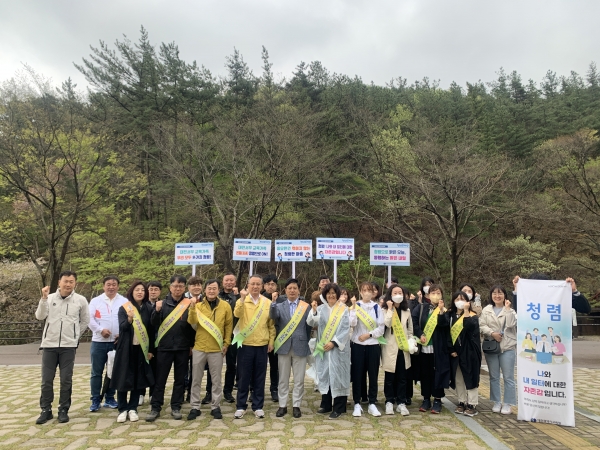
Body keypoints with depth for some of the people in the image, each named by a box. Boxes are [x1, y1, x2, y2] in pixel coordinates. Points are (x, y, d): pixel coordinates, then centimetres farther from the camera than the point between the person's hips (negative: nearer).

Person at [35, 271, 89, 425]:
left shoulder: (81, 300, -1)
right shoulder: (50, 298, -1)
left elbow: (85, 321, 10)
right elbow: (39, 316, -13)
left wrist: (74, 335, 7)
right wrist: (44, 298, -20)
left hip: (69, 346, -1)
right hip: (49, 344, 1)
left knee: (66, 379, 4)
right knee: (46, 379, 7)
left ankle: (63, 410, 17)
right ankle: (46, 410, 21)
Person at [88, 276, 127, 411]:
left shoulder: (124, 301, 3)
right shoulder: (95, 301, 5)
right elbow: (89, 319, -3)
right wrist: (100, 330, -16)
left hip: (117, 342, 0)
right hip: (99, 341, 0)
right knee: (96, 372, 5)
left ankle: (109, 399, 22)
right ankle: (95, 400, 16)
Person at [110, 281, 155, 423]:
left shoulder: (149, 309, 2)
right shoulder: (124, 308, -2)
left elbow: (152, 330, 4)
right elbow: (122, 327, -14)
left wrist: (151, 350, 1)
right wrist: (129, 319, -35)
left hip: (142, 348, 1)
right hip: (126, 348, -1)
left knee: (139, 379, 4)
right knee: (123, 378, 2)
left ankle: (133, 408, 16)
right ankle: (123, 409, 14)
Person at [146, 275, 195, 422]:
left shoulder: (189, 304, 0)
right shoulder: (162, 303, 2)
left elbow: (193, 325, 2)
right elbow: (154, 325, -3)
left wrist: (192, 345, 0)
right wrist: (157, 311, -20)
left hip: (183, 348, 0)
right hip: (164, 347, 0)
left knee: (180, 379, 8)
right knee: (160, 379, 5)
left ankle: (176, 407, 19)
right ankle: (155, 408, 16)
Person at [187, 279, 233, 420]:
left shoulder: (225, 306, -1)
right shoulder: (198, 305, 0)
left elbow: (229, 325, 4)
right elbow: (192, 322, -14)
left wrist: (226, 343, 1)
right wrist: (192, 307, -26)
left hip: (217, 349, -1)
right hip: (199, 347, 1)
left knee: (216, 379, 8)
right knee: (196, 379, 9)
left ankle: (215, 407, 20)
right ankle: (195, 407, 21)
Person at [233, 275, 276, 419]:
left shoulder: (268, 303, 3)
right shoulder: (242, 301, -1)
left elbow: (271, 324, 8)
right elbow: (237, 314, -22)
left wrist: (271, 341, 3)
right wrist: (243, 298, -29)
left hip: (262, 345, 1)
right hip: (245, 345, -1)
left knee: (259, 377, 9)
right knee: (244, 377, 7)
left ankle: (258, 406, 20)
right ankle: (241, 406, 19)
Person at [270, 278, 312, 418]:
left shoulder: (306, 306, 2)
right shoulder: (279, 306, 4)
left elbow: (309, 326, 6)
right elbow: (273, 317, -18)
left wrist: (305, 342, 4)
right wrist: (273, 301, -32)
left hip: (300, 347, -1)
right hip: (284, 346, 1)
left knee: (299, 379, 6)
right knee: (283, 379, 10)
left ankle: (296, 406, 18)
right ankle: (282, 405, 20)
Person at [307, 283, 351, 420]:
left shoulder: (343, 309, -2)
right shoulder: (320, 308, 5)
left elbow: (346, 329, -7)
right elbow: (311, 323, -5)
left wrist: (334, 342, -15)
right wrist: (313, 311, -23)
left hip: (338, 347, -3)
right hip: (323, 347, 3)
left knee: (337, 375, -1)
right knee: (324, 375, 9)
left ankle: (338, 407, 8)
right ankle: (326, 404, 21)